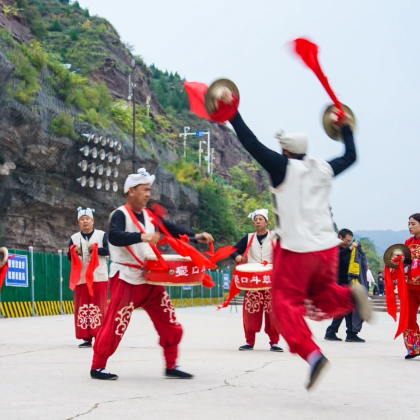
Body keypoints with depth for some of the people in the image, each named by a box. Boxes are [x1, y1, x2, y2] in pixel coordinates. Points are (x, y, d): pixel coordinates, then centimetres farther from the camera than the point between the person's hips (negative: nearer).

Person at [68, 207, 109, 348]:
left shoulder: (101, 235, 3)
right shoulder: (74, 238, 11)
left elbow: (108, 251, -7)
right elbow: (69, 257, 7)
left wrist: (97, 249, -23)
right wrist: (74, 252, -14)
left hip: (99, 277, -3)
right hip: (81, 278, 3)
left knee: (98, 307, -4)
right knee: (81, 308, 1)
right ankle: (86, 338, 5)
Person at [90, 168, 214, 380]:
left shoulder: (149, 215, 10)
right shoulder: (121, 214, -13)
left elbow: (170, 228, 12)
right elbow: (114, 236, -32)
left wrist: (195, 236, -1)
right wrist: (142, 237, -44)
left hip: (150, 279, 8)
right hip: (126, 279, -8)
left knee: (169, 322, 7)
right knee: (115, 325, -7)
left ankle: (171, 366, 16)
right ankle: (97, 367, 5)